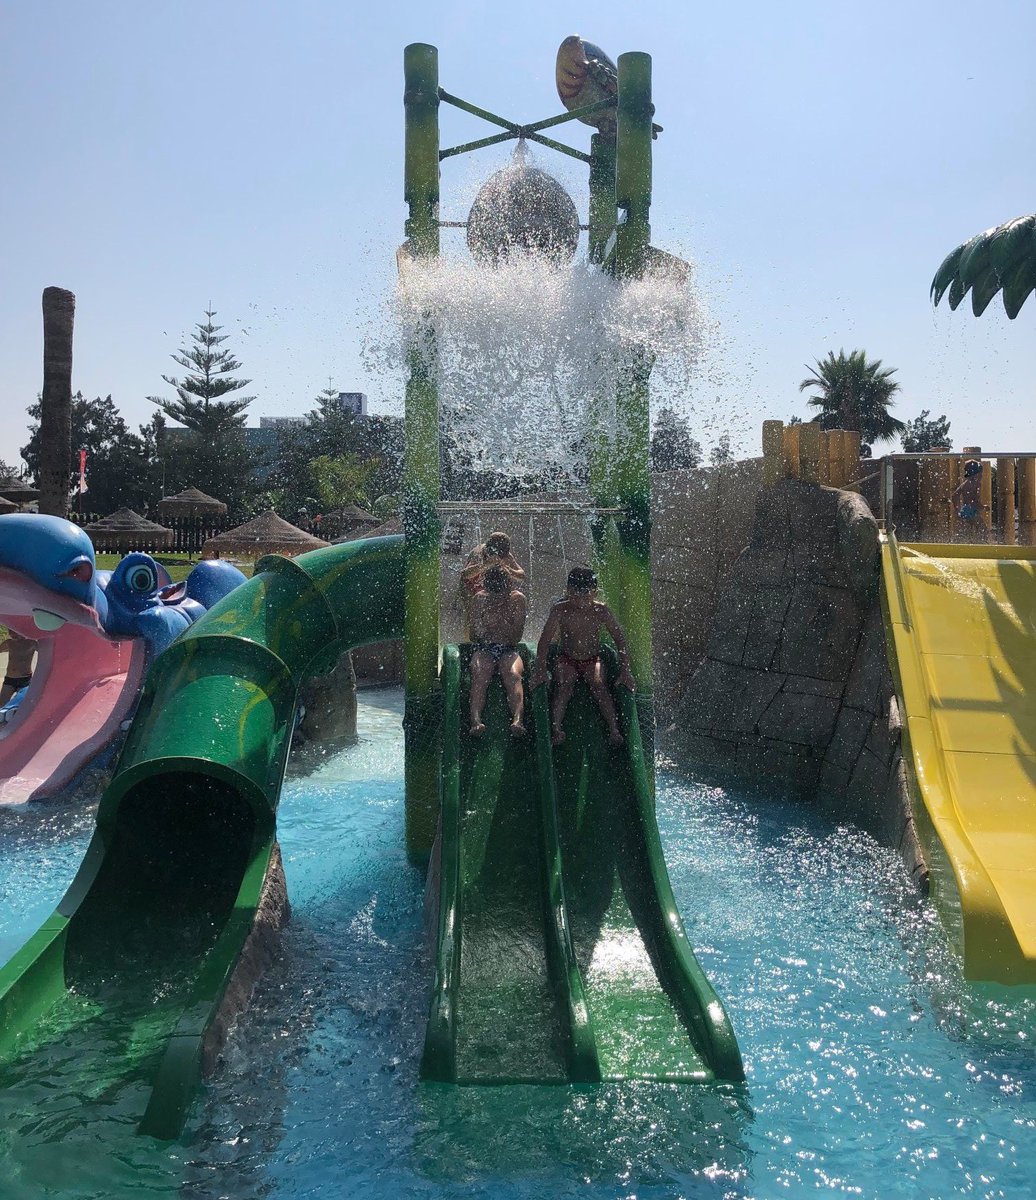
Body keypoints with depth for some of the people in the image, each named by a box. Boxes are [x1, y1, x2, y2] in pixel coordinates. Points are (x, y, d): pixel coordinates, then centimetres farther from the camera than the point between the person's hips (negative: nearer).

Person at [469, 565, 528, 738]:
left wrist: (500, 620, -12)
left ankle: (517, 720, -53)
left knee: (513, 675, -33)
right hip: (484, 650, 1)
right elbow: (475, 635, 4)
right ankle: (476, 720, -51)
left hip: (509, 650, 0)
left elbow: (516, 636, -2)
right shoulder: (480, 598, 5)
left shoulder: (517, 599, 3)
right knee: (479, 674, -32)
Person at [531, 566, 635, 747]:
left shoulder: (601, 610, -11)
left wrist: (625, 671, -16)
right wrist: (540, 670, -24)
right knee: (564, 686, -29)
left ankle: (614, 729, -33)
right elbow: (545, 640, -13)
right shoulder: (560, 610, -13)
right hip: (567, 659, 0)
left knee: (599, 685, -27)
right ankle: (556, 727, -37)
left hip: (592, 660, 0)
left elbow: (620, 640, -8)